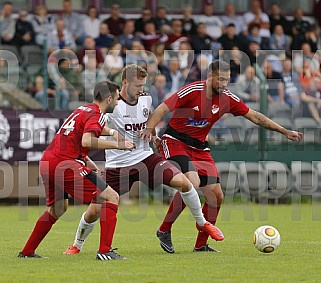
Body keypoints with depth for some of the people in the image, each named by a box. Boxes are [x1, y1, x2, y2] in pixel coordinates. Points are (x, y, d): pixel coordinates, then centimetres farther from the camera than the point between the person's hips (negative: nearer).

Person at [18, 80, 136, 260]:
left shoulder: (83, 109, 22)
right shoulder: (97, 115, -6)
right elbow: (87, 141, -24)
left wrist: (86, 161, 26)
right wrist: (117, 144, -18)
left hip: (47, 163, 9)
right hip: (65, 164, -9)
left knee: (58, 208, 31)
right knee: (111, 198, -6)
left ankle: (27, 252, 35)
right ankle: (105, 251, -15)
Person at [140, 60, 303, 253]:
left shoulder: (227, 98, -2)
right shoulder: (192, 91, -18)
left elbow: (254, 116, 7)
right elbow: (163, 109, -17)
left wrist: (285, 131, 6)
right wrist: (149, 129, -34)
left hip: (200, 148, 6)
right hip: (175, 142, -6)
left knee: (216, 196, -2)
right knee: (192, 182, -29)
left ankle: (201, 244, 13)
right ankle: (165, 230, -14)